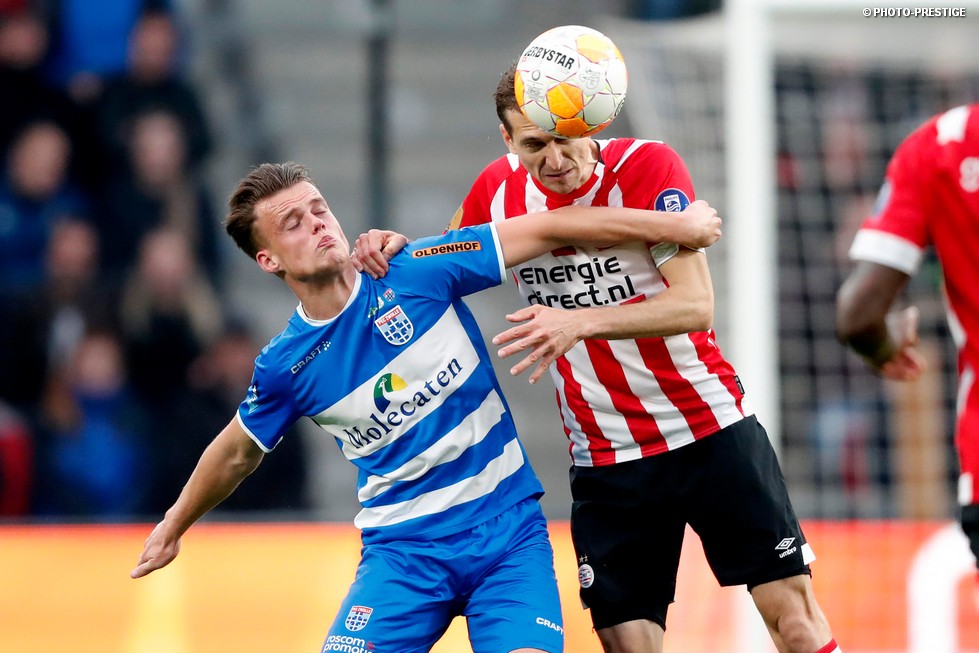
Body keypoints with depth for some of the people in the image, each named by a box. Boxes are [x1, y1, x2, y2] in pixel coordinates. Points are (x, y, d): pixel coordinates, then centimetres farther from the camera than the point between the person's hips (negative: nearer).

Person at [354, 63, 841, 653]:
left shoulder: (647, 166, -15)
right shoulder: (498, 190, -3)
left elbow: (696, 304, -23)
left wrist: (582, 321, -36)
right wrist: (396, 250, -7)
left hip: (710, 431, -3)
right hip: (605, 459, 3)